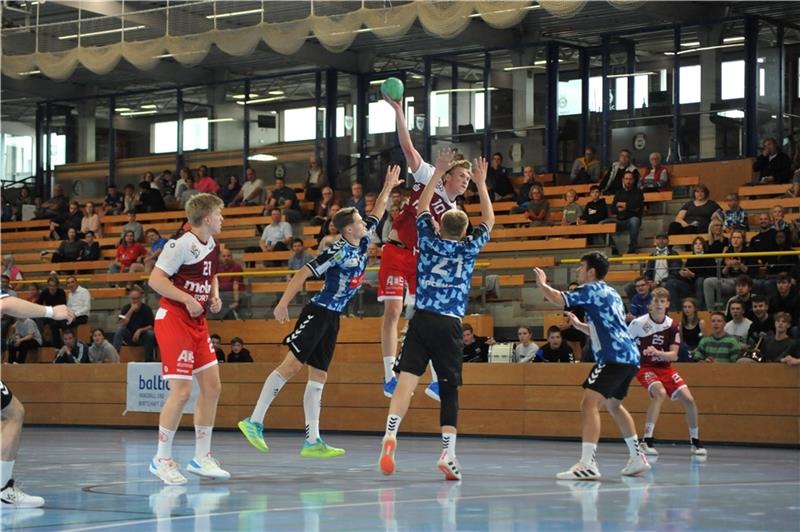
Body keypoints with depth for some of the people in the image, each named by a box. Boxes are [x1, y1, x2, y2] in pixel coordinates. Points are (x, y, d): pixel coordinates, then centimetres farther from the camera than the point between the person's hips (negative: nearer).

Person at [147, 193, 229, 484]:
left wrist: (215, 296, 10)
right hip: (173, 319, -9)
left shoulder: (212, 247, 11)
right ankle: (162, 459, 0)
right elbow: (156, 279, -19)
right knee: (181, 390, -12)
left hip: (197, 322, 9)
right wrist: (188, 299, -22)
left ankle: (201, 457, 16)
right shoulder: (182, 244, -16)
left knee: (212, 386, 7)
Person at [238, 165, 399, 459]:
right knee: (291, 365, -13)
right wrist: (283, 305, -19)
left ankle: (312, 441, 4)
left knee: (318, 376, 6)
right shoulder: (338, 250, -16)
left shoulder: (362, 242, 8)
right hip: (318, 313, -9)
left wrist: (388, 188, 25)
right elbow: (303, 274, -17)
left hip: (333, 317, 9)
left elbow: (376, 215, 25)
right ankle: (254, 421, -10)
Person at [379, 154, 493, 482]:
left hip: (422, 319, 1)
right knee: (449, 390, 6)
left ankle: (390, 436, -33)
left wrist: (438, 173, 32)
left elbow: (422, 207, 26)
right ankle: (448, 454, 1)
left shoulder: (429, 241, 9)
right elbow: (489, 220, 24)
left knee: (407, 380, -12)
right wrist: (481, 183, 33)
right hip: (450, 325, -1)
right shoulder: (469, 248, 7)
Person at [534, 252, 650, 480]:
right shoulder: (610, 294, 23)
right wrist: (579, 325, 30)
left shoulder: (593, 290, -5)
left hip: (614, 357, -10)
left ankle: (587, 464, -29)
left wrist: (542, 283, 4)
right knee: (613, 405, 27)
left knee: (589, 403, -18)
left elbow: (559, 299, -13)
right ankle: (637, 459, 32)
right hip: (628, 356, 10)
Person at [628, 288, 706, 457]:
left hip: (665, 367, 5)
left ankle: (695, 441, 14)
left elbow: (673, 355, -8)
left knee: (688, 399, -7)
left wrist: (657, 352, -26)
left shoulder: (672, 326, -4)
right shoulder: (639, 323, -13)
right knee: (660, 393, -32)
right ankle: (646, 441, -29)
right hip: (645, 367, -5)